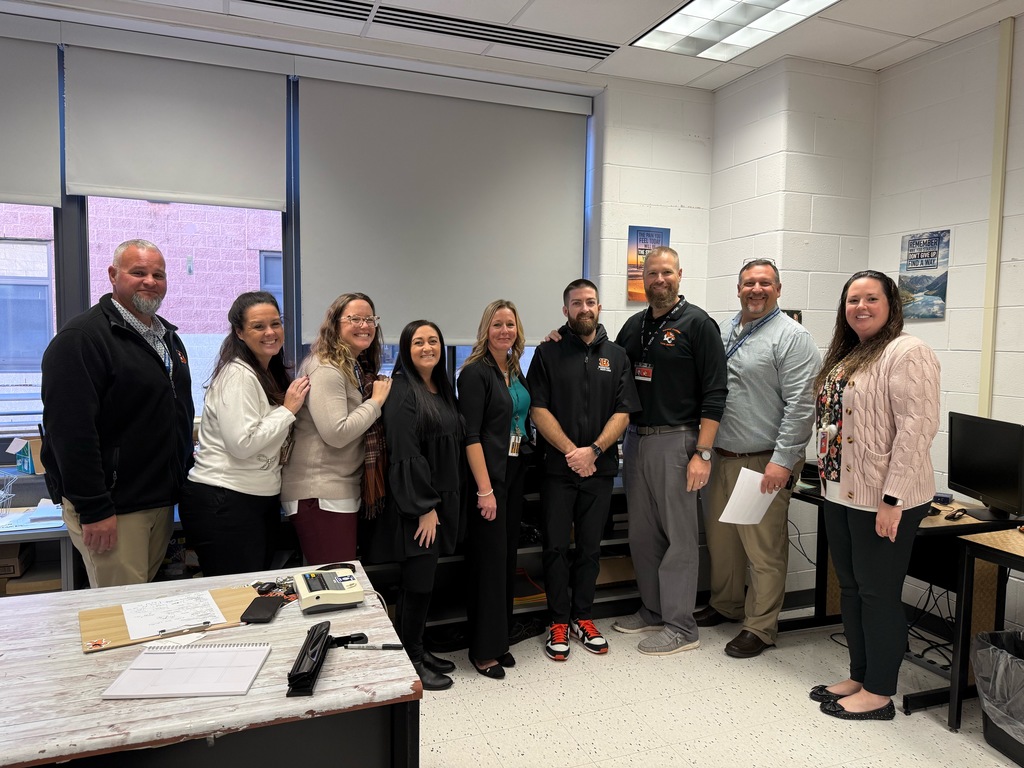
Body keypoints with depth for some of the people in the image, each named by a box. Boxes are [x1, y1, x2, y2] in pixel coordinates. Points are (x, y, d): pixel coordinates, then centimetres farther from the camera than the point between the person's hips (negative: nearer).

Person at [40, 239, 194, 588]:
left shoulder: (169, 338, 14)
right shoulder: (82, 337, -13)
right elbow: (70, 430, -20)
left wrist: (183, 479, 19)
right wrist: (93, 509, -22)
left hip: (162, 502, 8)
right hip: (113, 507, -8)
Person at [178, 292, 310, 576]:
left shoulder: (271, 373, 13)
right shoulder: (236, 374, -16)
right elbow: (242, 444, -24)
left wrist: (291, 406, 6)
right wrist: (288, 409, -16)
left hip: (261, 499, 9)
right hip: (223, 502, -9)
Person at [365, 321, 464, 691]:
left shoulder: (443, 389, 13)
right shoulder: (402, 391, -13)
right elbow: (405, 454, -19)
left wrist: (443, 503, 13)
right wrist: (424, 507, -18)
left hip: (441, 499, 8)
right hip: (414, 503, -8)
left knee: (424, 580, 15)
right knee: (417, 581, 1)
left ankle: (419, 650, 29)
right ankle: (410, 661, 17)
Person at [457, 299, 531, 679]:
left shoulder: (515, 371, 11)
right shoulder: (475, 372, -11)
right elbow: (470, 434, -17)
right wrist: (485, 489, -19)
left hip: (514, 474, 8)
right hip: (487, 476, -8)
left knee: (507, 557, 14)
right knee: (488, 559, 0)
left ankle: (499, 639, 27)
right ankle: (483, 649, 14)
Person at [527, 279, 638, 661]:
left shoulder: (616, 356, 8)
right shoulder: (548, 353, 2)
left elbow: (623, 413, 1)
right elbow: (538, 409, -6)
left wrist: (593, 450, -13)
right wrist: (571, 451, -14)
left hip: (600, 468, 2)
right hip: (558, 467, -2)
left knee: (590, 546, 11)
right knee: (556, 546, 4)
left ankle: (582, 617, 26)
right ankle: (559, 623, 18)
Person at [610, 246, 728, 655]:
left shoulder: (697, 323, -6)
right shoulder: (634, 325, 13)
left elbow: (714, 394, -11)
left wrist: (703, 453, -16)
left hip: (676, 441, -6)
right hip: (635, 438, 7)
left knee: (679, 536, 1)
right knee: (641, 533, 14)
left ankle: (680, 627, 13)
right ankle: (652, 609, 29)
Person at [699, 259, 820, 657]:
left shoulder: (791, 337, -10)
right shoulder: (724, 332, 13)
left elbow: (800, 406, -15)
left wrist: (782, 461, -19)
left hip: (764, 464, -7)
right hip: (721, 457, 7)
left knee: (764, 550, 2)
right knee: (720, 539, 18)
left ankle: (760, 627, 17)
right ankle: (724, 605, 37)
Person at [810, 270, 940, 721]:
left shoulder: (906, 353, -13)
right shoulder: (846, 355, 14)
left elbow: (917, 427, -20)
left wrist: (893, 499, -22)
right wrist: (828, 478, 16)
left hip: (882, 499, -9)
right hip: (842, 493, 9)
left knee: (878, 593, 3)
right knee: (850, 589, 16)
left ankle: (879, 694, 18)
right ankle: (859, 678, 30)